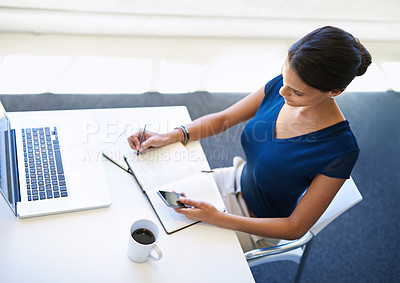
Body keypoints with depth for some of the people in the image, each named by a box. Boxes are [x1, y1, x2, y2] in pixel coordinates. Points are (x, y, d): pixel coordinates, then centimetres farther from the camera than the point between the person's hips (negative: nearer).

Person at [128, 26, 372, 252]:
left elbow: (296, 228, -24)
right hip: (237, 180, 5)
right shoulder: (280, 86, -18)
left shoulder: (341, 150, -33)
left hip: (258, 228, -5)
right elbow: (223, 119, -4)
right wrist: (170, 137, -18)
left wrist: (217, 218, -32)